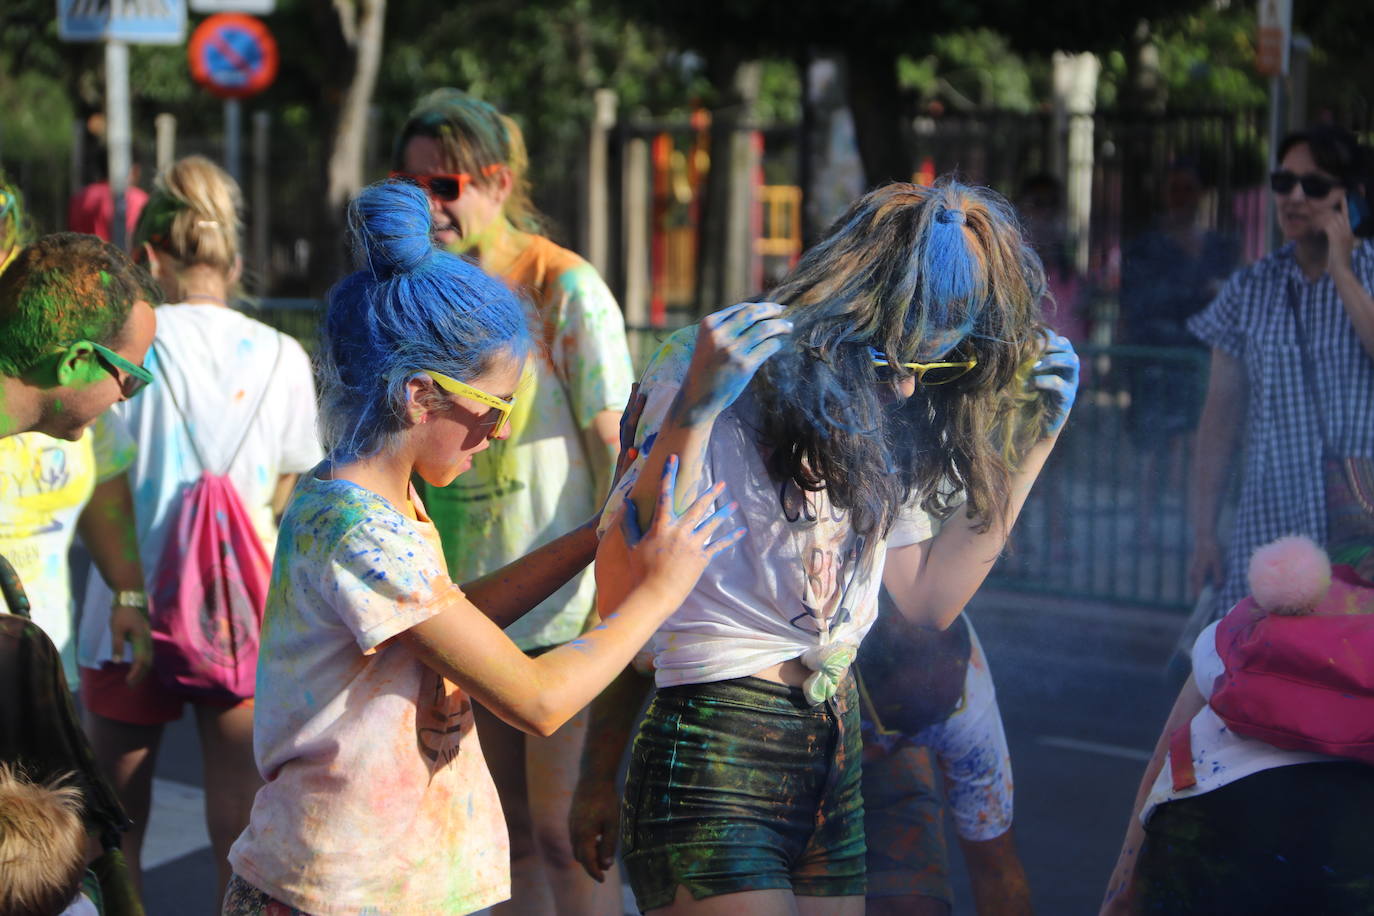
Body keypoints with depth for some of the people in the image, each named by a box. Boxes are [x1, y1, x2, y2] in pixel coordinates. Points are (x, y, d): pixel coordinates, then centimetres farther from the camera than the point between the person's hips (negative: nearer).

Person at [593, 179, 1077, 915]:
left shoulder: (885, 429, 11)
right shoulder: (724, 387, -11)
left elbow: (928, 600, 12)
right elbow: (620, 592, -21)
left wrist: (1030, 442, 11)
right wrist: (692, 414, -30)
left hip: (838, 763, 7)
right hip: (715, 769, -7)